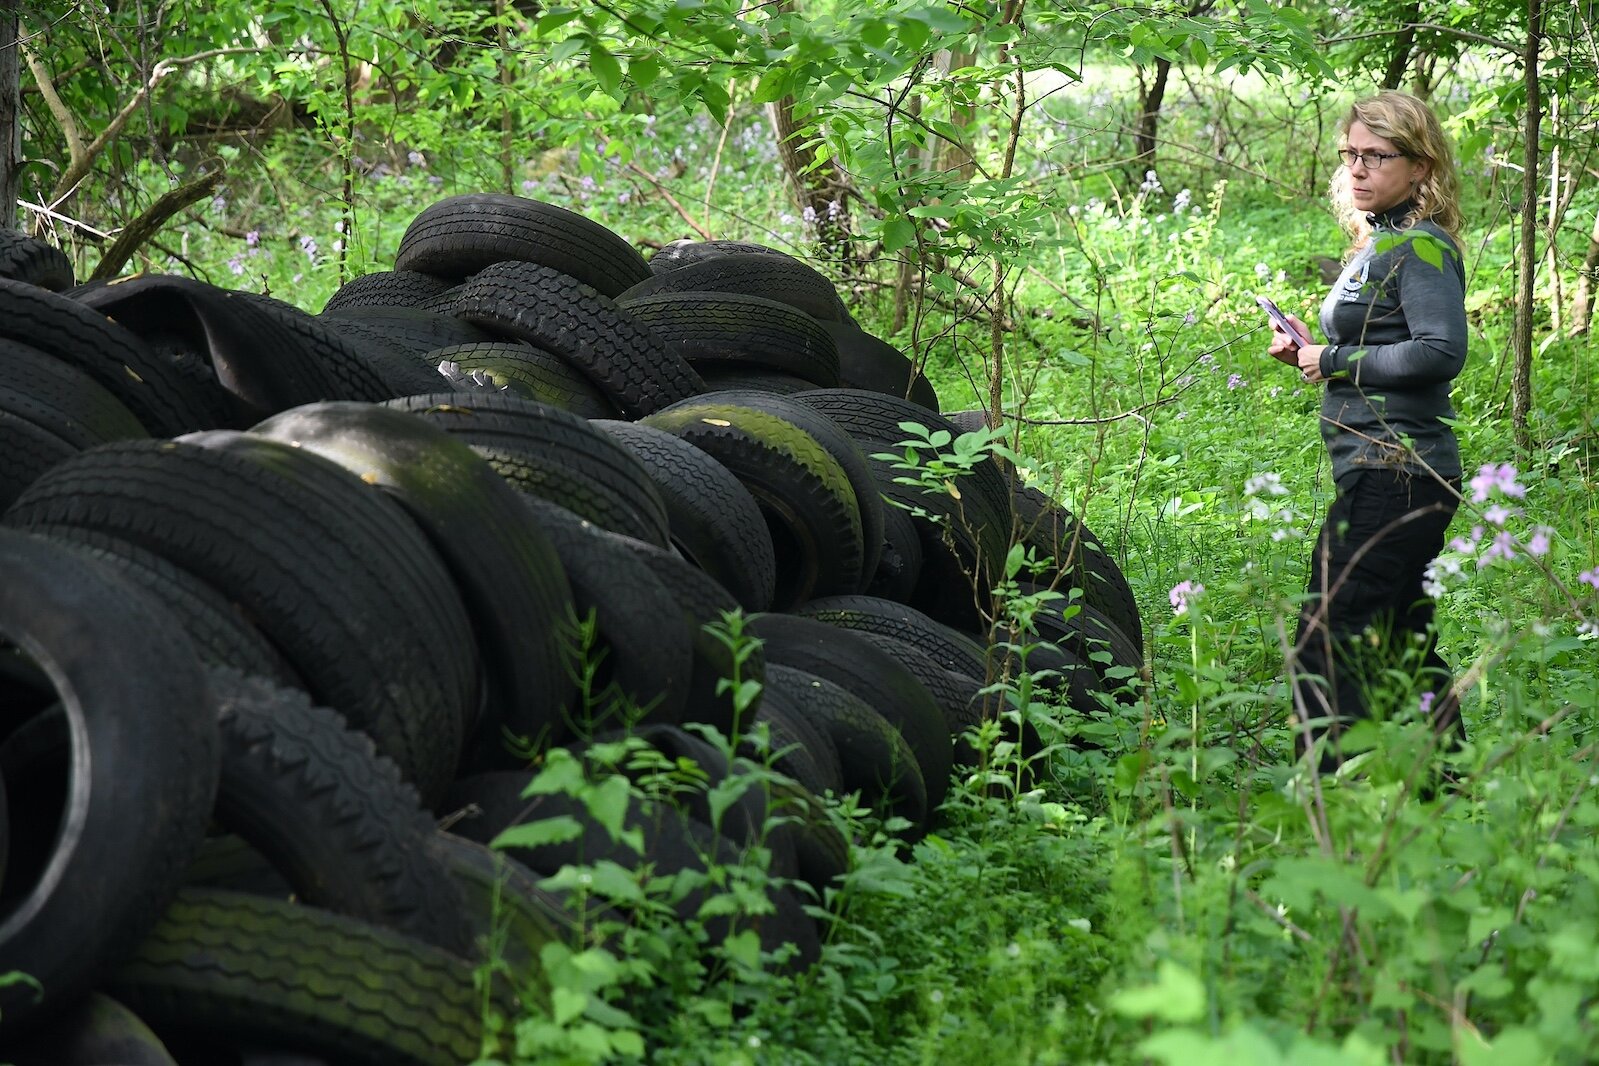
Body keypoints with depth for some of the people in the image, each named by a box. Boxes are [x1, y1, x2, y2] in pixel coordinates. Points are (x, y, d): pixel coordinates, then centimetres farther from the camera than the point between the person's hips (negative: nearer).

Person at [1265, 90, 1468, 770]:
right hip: (1386, 473, 11)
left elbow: (1442, 351, -24)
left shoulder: (1419, 247, -11)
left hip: (1393, 474, -11)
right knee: (1403, 651, 15)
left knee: (1324, 655, -12)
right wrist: (1309, 353, 10)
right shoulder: (1378, 244, 19)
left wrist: (1336, 361, -15)